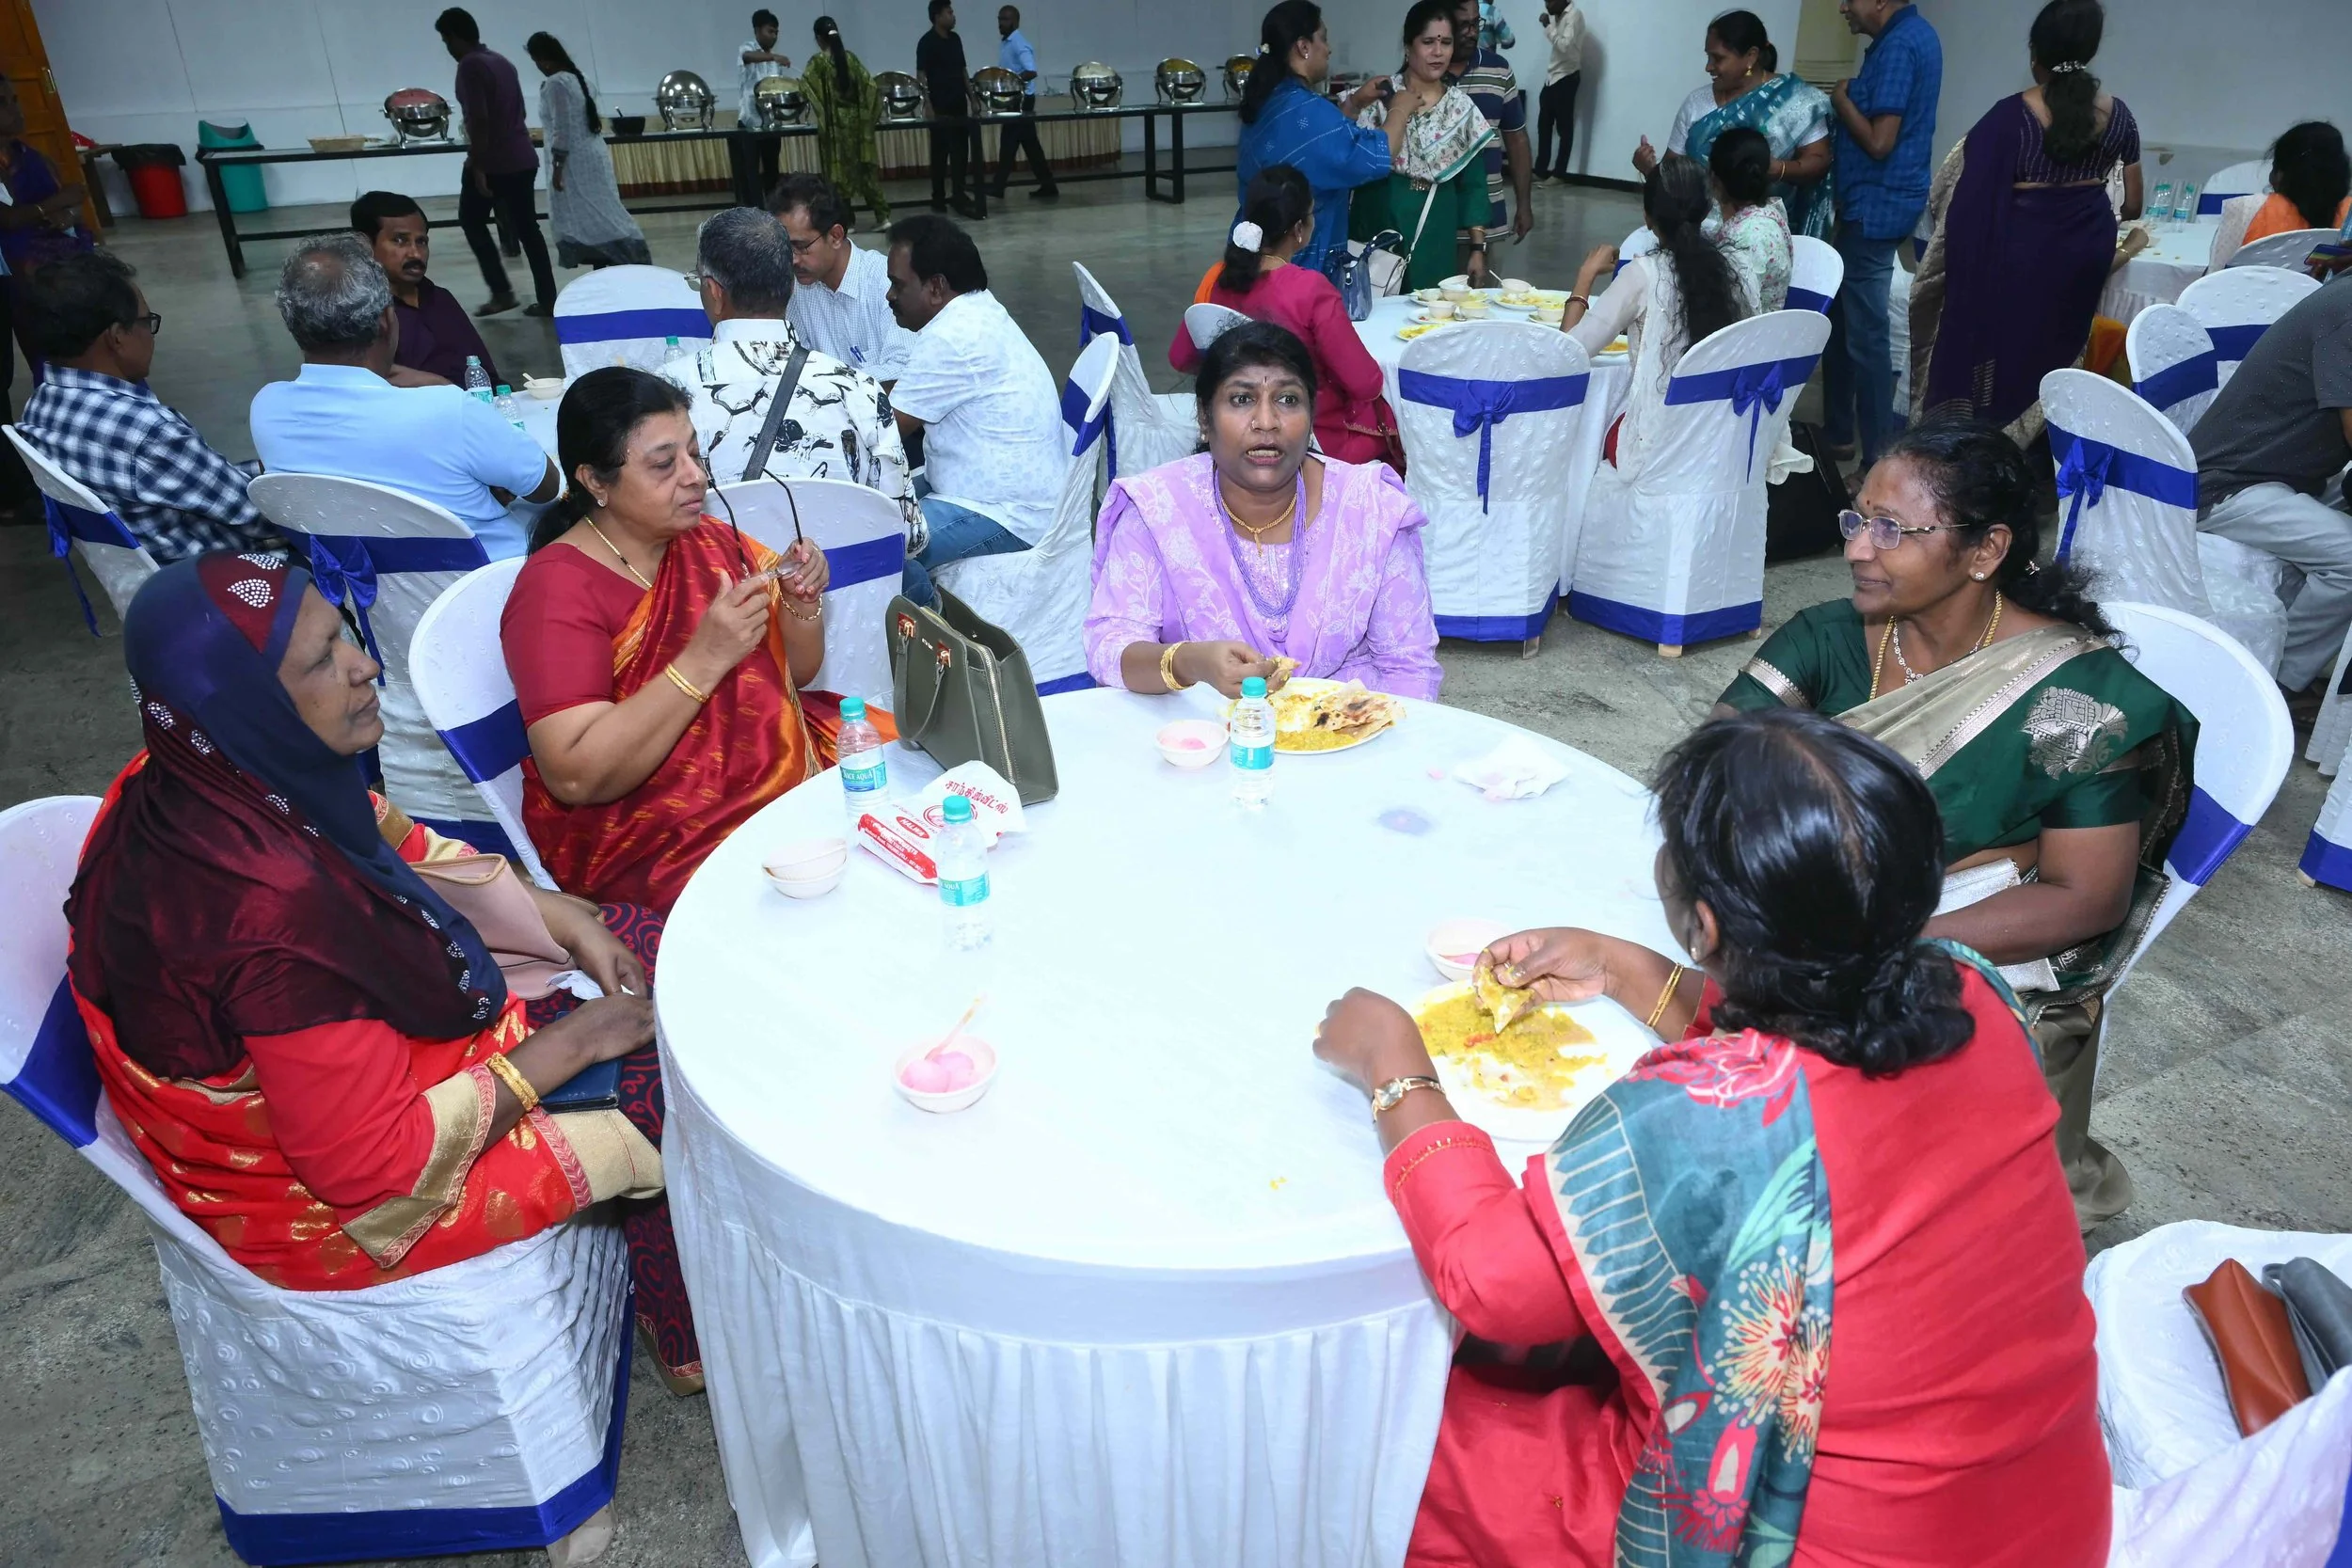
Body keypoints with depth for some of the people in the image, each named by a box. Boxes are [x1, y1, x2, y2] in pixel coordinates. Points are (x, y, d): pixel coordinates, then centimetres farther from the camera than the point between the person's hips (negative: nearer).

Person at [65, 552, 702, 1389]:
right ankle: (696, 1347, 22)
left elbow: (404, 850, 5)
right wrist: (571, 1043, -21)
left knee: (653, 946, 7)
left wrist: (568, 921, -3)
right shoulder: (275, 912, -39)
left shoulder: (221, 778, -13)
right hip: (326, 1196, -8)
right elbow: (368, 1161, -29)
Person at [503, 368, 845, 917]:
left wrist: (801, 602, -8)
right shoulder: (557, 589, -13)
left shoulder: (708, 539, 4)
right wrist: (704, 660, -28)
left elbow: (796, 672, 13)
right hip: (659, 846, -7)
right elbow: (575, 778, -22)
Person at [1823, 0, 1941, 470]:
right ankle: (1840, 431, 28)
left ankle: (1878, 457, 0)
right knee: (1842, 320, 18)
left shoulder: (1898, 46, -18)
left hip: (1875, 204, -10)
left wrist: (1842, 101, -9)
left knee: (1866, 334, -5)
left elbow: (1880, 142, -22)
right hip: (1879, 200, 10)